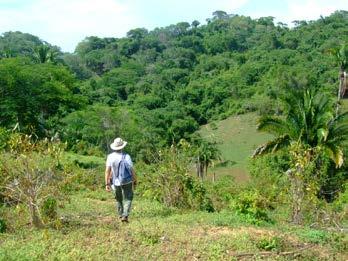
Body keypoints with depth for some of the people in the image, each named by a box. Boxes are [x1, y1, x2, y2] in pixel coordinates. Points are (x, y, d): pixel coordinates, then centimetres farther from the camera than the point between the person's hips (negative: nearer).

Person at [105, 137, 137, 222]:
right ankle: (125, 215, -9)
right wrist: (135, 181, 2)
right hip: (127, 182, -3)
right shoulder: (126, 156, -13)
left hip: (116, 182, 3)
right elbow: (132, 170, -11)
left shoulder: (110, 156, -7)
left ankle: (120, 215, 35)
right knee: (127, 199, 8)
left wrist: (107, 183, -6)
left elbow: (107, 171, -11)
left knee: (119, 199, 23)